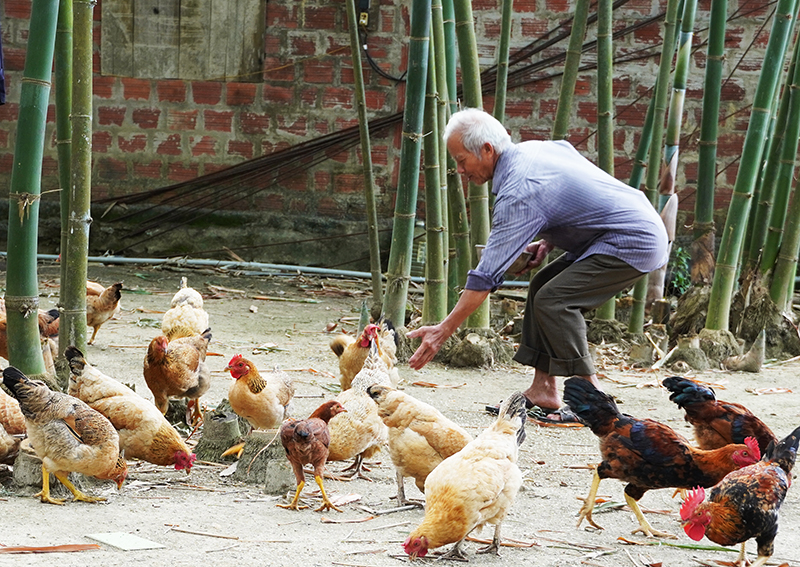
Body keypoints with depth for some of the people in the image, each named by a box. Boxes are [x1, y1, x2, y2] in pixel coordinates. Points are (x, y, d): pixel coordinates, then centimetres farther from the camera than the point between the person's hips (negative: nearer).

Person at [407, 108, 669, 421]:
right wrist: (547, 242, 8)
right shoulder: (535, 148, 6)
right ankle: (542, 392, 9)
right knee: (543, 284, 10)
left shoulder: (519, 191, -22)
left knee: (554, 300, -17)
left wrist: (444, 331, -20)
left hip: (634, 242, -11)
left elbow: (487, 274, -23)